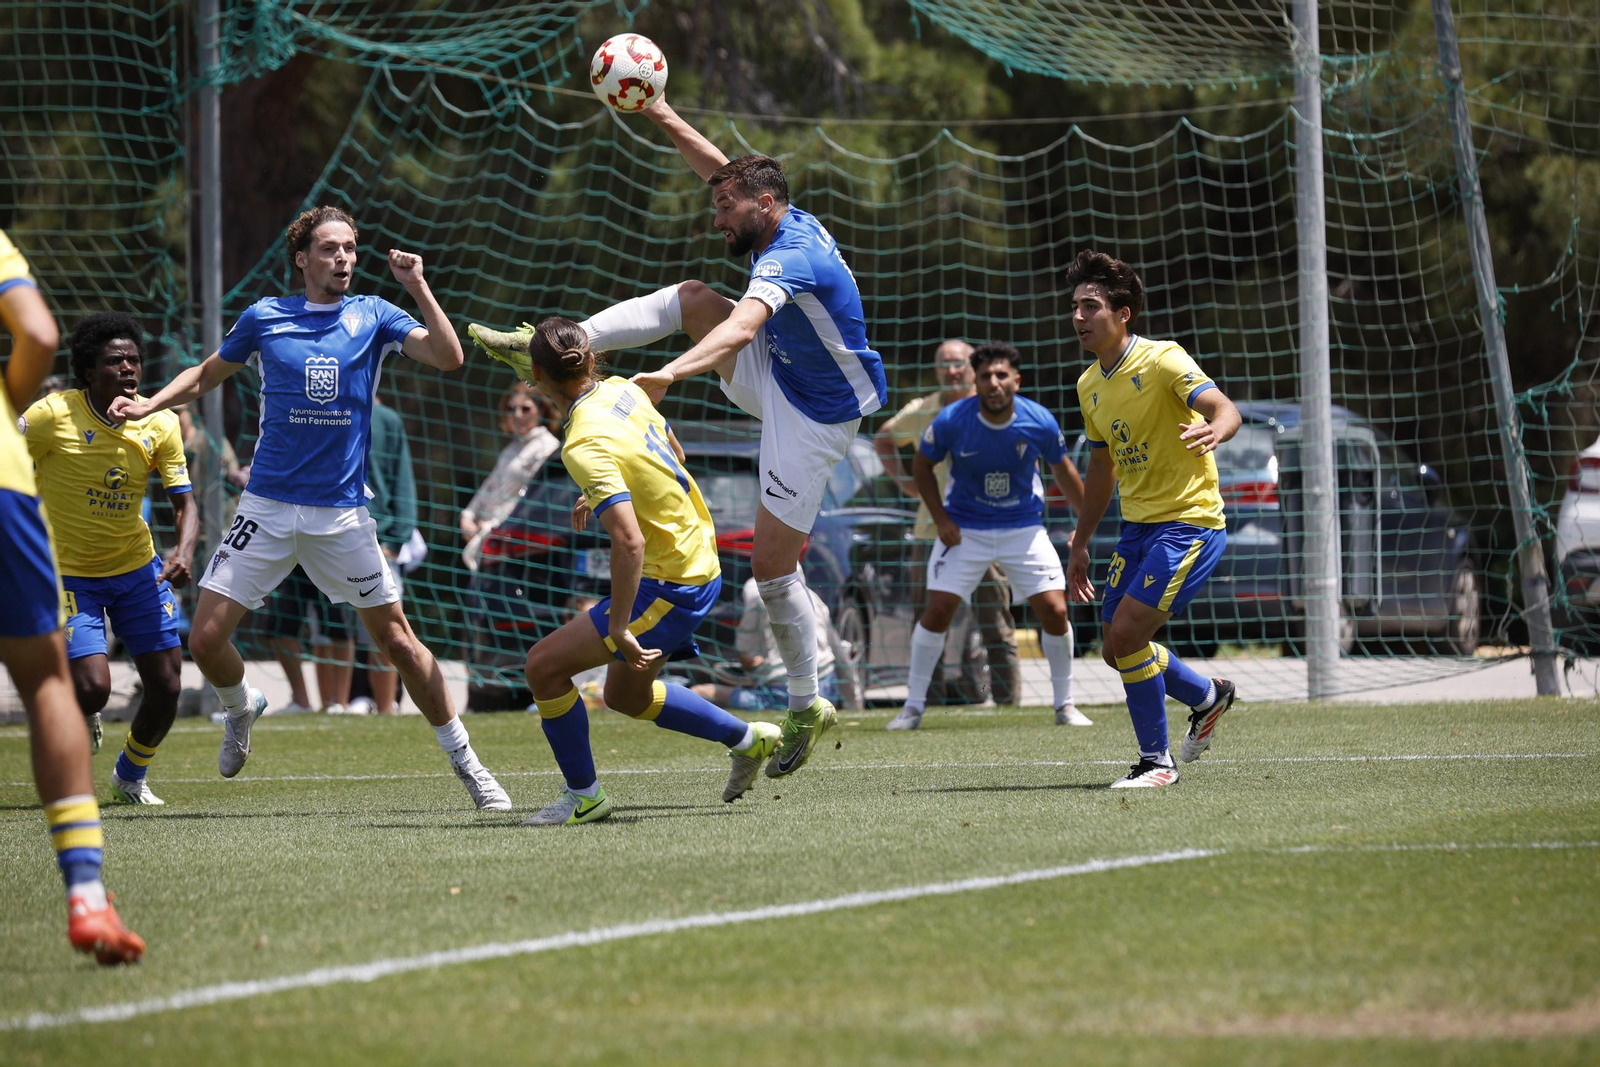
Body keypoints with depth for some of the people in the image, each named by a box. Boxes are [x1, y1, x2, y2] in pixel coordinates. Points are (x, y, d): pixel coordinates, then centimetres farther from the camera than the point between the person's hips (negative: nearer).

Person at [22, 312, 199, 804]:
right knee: (92, 687, -18)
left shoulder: (160, 424, -7)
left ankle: (131, 776, 30)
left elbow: (184, 503, -7)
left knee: (167, 687, 1)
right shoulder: (51, 416, -18)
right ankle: (76, 726, 21)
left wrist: (185, 550, -27)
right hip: (70, 574, -4)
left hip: (139, 569, 4)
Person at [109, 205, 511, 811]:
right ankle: (241, 708, 29)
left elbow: (449, 358, -10)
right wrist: (147, 406, 4)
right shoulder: (264, 317, 3)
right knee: (206, 639, -5)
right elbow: (208, 374, 19)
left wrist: (418, 287, -17)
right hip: (267, 508, 1)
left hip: (342, 512, -1)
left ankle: (463, 761, 12)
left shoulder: (372, 317, 2)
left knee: (396, 638, -1)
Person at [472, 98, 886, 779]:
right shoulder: (791, 223, 0)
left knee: (772, 564, -8)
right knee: (691, 299, -5)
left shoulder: (791, 257, -29)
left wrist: (671, 374, -62)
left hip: (814, 417, -10)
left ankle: (806, 707, 5)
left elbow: (741, 326, -47)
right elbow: (722, 168, 16)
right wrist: (661, 116, 11)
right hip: (776, 379, 10)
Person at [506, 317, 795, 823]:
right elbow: (672, 455, 20)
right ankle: (748, 739, 34)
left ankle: (583, 795, 4)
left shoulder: (586, 446, -26)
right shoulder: (623, 391, 1)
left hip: (669, 586, -9)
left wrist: (618, 627, -28)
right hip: (700, 561, 9)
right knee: (626, 695, 25)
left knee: (545, 664, -8)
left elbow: (629, 541, -33)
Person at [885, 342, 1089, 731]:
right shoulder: (951, 421, -18)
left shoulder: (1040, 422, -15)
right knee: (937, 610, -9)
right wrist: (941, 520, -8)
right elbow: (921, 465, 0)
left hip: (1024, 527, 1)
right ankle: (913, 706, 5)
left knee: (1054, 610, -8)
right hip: (964, 530, -1)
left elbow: (1062, 470, 4)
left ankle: (1065, 704, 10)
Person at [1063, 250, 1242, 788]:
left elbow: (1226, 410, -27)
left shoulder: (1162, 360, -14)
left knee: (1126, 633, -17)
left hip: (1189, 520, -8)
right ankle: (1208, 696, 35)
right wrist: (1080, 544, 22)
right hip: (1136, 525, 8)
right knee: (1117, 649, 8)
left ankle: (1156, 760, -2)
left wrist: (1213, 430, -50)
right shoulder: (1090, 385, 9)